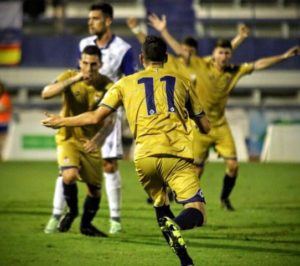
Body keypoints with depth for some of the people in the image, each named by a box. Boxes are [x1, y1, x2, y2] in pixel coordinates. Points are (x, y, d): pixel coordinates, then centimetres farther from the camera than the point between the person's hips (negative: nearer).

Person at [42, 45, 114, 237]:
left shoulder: (106, 85, -12)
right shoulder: (70, 77, -12)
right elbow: (46, 93, -27)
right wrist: (73, 80, -35)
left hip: (91, 142, 2)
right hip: (69, 138, -2)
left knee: (95, 188, 5)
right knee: (69, 176, -26)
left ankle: (86, 224, 32)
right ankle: (72, 211, 5)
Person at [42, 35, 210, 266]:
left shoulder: (126, 83, 19)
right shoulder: (182, 81, 20)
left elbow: (96, 117, 12)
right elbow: (205, 127, 23)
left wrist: (61, 122, 28)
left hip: (145, 156, 2)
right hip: (177, 153, -1)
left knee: (161, 207, 22)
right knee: (196, 210, -8)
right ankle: (176, 226, -42)